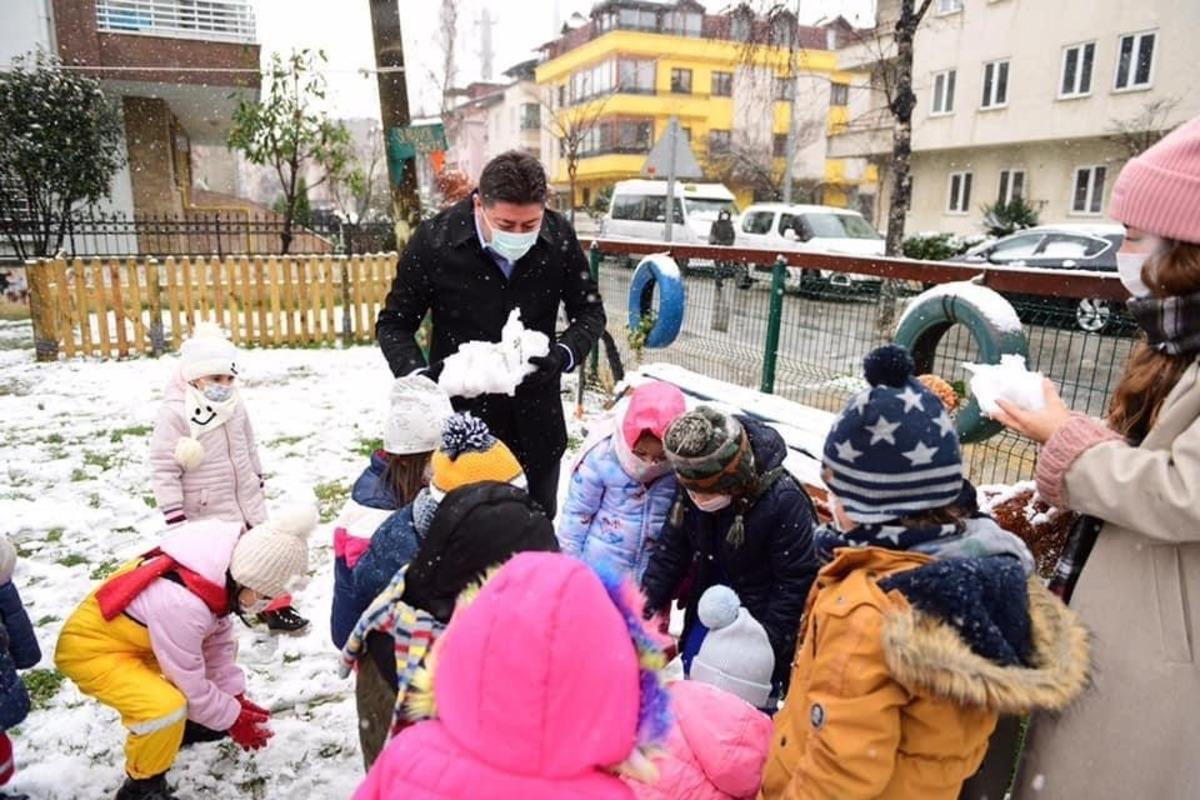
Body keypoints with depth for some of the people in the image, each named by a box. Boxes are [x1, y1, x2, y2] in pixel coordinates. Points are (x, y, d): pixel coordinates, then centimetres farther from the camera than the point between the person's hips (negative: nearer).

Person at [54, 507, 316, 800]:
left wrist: (236, 696, 2)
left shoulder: (223, 569, -14)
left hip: (136, 637, 9)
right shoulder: (181, 604, -38)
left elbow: (218, 638, 1)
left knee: (225, 646, 18)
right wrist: (232, 720, -8)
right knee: (167, 707, -30)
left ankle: (186, 723, 34)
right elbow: (190, 682, -23)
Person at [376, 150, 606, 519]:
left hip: (537, 422, 2)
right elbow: (393, 324, -3)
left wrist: (565, 354, -19)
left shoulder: (559, 237, -11)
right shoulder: (433, 241, -16)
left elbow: (589, 311, 2)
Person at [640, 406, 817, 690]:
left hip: (759, 619, -5)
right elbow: (670, 552, -2)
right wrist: (644, 611, -5)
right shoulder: (692, 486, -15)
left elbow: (796, 583, -23)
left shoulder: (784, 502, -32)